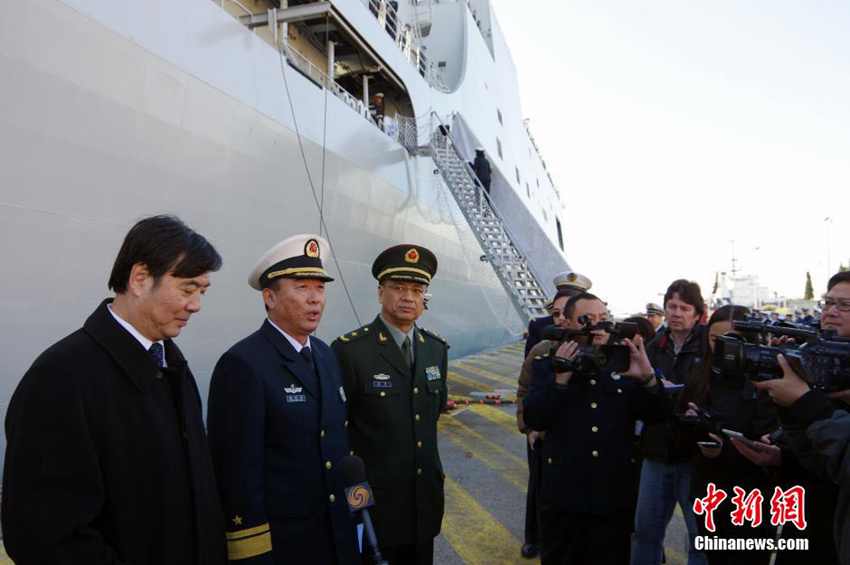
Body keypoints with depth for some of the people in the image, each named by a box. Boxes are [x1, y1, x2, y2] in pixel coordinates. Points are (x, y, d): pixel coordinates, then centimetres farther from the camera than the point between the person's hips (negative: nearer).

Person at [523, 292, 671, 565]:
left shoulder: (624, 362, 3)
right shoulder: (547, 363, -2)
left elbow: (658, 415, 0)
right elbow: (534, 420, -11)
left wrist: (647, 377, -19)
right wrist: (560, 378, -23)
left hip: (615, 494, 2)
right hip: (564, 494, -1)